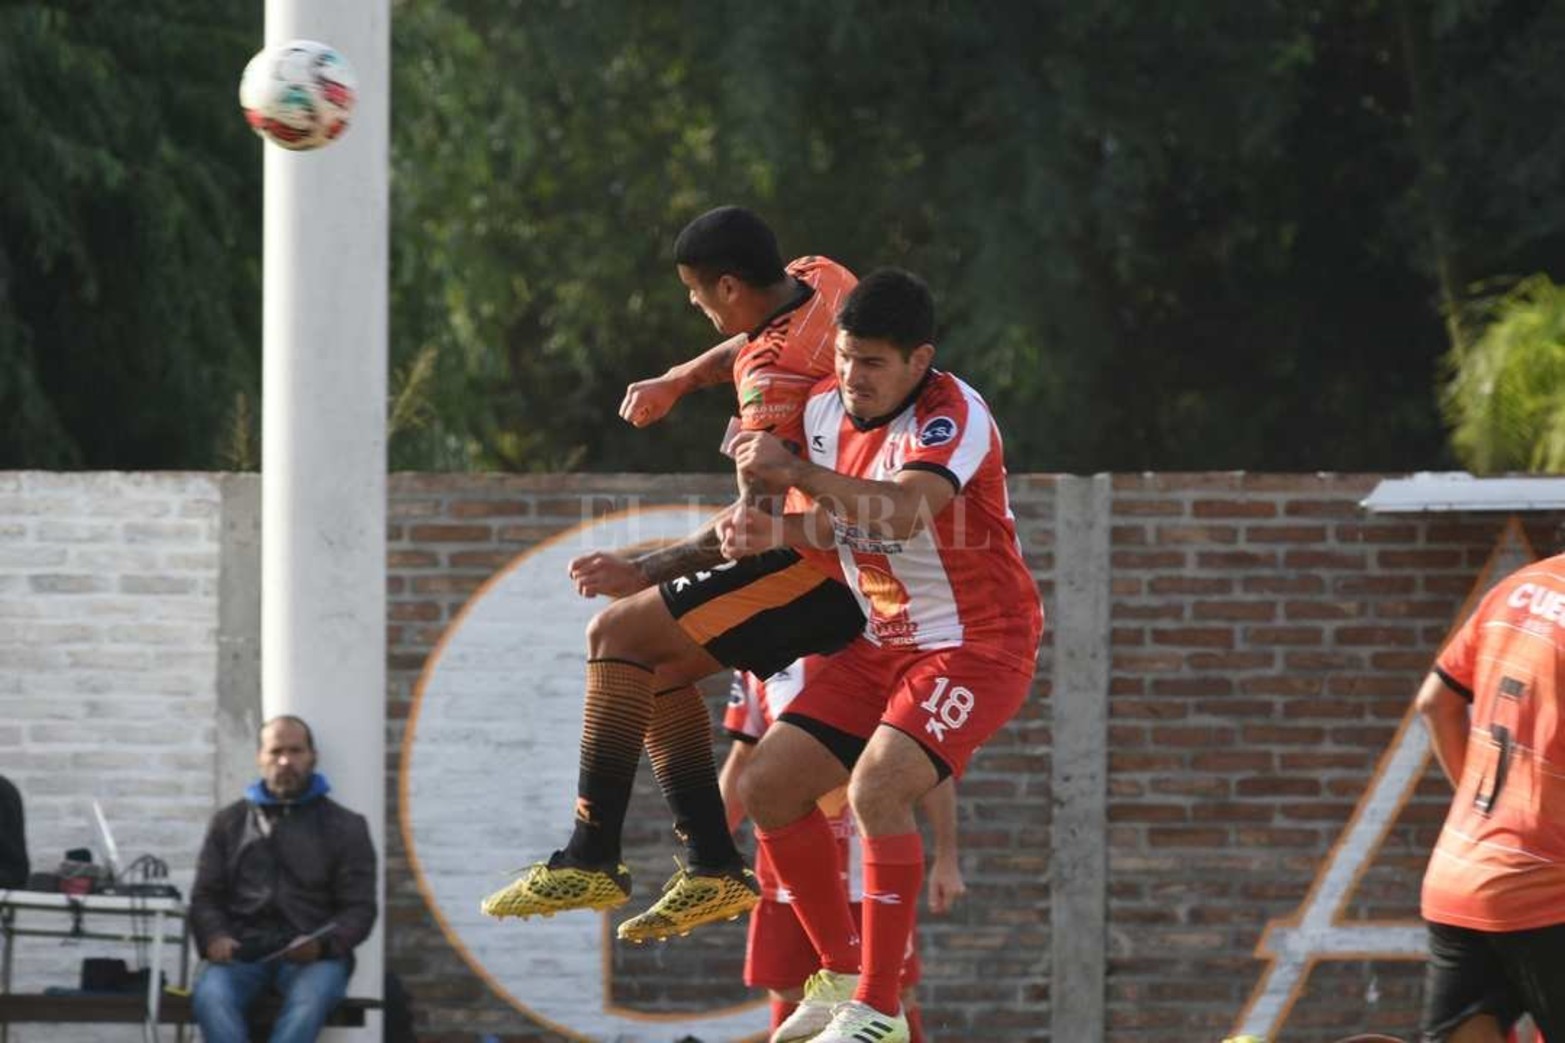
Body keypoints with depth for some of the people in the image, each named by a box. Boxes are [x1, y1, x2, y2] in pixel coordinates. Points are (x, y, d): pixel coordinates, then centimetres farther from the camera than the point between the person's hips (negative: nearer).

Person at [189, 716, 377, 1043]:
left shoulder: (344, 827, 12)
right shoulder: (229, 823, 19)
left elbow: (359, 908, 5)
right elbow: (206, 896, 16)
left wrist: (322, 944, -16)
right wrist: (214, 936, -8)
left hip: (312, 955, -2)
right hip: (242, 951, 2)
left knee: (311, 997, -37)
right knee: (211, 996, -33)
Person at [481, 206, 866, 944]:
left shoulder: (774, 377, -23)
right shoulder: (817, 281, 4)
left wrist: (645, 571, -20)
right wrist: (678, 381, 19)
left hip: (819, 568, -10)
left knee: (617, 634, -11)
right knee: (661, 666, 14)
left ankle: (591, 861, -11)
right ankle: (712, 870, 10)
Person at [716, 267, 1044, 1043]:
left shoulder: (954, 416, -22)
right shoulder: (825, 409, 2)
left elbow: (903, 513, -39)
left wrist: (797, 473, -45)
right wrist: (770, 531, -8)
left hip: (975, 645, -9)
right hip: (882, 648, 9)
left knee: (876, 788, -28)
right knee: (767, 785, 1)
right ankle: (842, 973, 15)